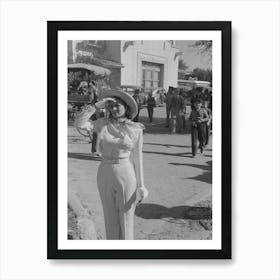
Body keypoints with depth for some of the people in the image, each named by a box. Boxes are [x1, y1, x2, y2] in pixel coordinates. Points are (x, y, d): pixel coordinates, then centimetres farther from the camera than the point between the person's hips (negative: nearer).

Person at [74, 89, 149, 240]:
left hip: (126, 177, -2)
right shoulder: (103, 123, 1)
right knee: (110, 218, 13)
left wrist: (141, 185, -1)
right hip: (105, 176, 3)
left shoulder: (136, 130, -4)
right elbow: (78, 124, -11)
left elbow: (137, 158, -1)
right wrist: (96, 105, -13)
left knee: (126, 218, 6)